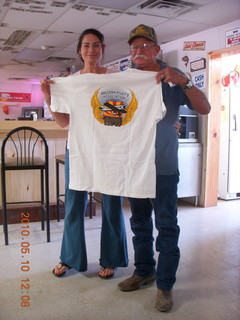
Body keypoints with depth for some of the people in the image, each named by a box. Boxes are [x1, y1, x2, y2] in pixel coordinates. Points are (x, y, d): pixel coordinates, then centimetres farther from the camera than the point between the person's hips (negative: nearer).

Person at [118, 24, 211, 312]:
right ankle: (144, 270, 32)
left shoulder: (172, 78, -2)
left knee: (166, 226, 1)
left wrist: (183, 81, -23)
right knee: (139, 222, 15)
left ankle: (165, 284, 15)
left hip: (163, 166, -4)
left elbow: (204, 108, -9)